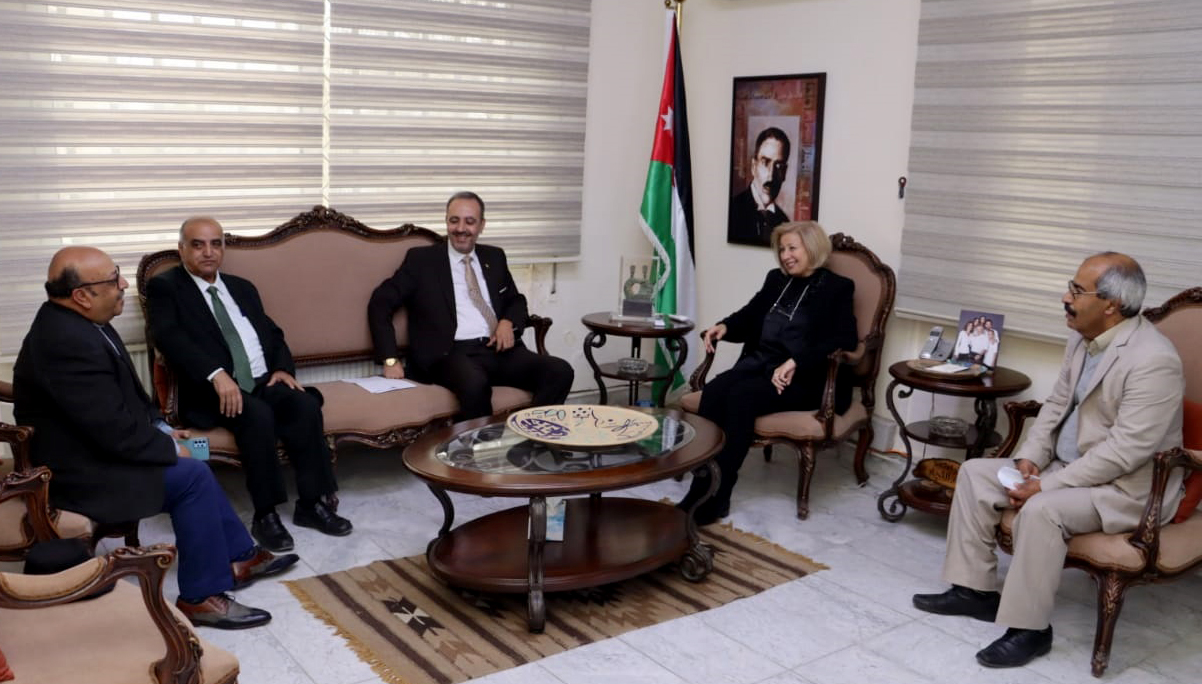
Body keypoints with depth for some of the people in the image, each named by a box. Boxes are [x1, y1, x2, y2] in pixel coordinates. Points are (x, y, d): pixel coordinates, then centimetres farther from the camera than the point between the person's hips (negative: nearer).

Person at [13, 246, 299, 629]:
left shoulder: (75, 321, 2)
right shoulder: (67, 342, -30)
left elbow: (124, 395, 15)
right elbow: (115, 430, -27)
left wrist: (160, 429, 6)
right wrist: (169, 448, -13)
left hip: (88, 447, 10)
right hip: (78, 471, -10)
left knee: (192, 468, 13)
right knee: (190, 477, -12)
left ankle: (236, 557, 23)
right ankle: (201, 596, -2)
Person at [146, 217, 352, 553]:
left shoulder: (242, 287, 23)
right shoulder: (164, 287, 3)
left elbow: (272, 333, 22)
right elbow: (168, 337, -13)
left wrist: (283, 368, 0)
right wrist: (216, 374, -27)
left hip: (263, 381, 5)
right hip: (212, 390, -5)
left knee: (306, 405, -24)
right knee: (257, 414, -34)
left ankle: (312, 503, -15)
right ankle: (265, 515, -22)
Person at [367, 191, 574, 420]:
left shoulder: (494, 257, 21)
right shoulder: (422, 259, 7)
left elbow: (516, 301, 29)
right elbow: (380, 304, 4)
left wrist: (508, 322, 4)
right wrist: (390, 360, -8)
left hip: (499, 349, 5)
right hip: (451, 353, -4)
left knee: (560, 371, -22)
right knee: (475, 384, -40)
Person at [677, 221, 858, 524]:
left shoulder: (837, 288, 2)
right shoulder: (776, 279, 21)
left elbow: (843, 341, -11)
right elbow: (748, 316, 27)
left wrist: (794, 362, -23)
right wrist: (724, 326, 2)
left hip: (804, 379, -5)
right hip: (757, 364, 6)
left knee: (741, 396, -33)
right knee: (713, 391, -27)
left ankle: (715, 498, -30)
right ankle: (701, 487, -32)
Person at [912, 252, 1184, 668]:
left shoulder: (1153, 361, -25)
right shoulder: (1082, 339, 4)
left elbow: (1126, 450, -28)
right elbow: (1056, 405, 12)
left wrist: (1049, 486, -25)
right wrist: (1030, 458, -4)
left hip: (1127, 486, -9)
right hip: (1067, 465, 9)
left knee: (1041, 510, -33)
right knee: (975, 473, 2)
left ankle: (1029, 628, -16)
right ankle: (974, 589, 8)